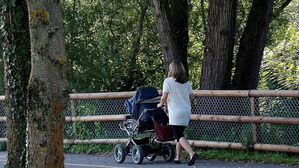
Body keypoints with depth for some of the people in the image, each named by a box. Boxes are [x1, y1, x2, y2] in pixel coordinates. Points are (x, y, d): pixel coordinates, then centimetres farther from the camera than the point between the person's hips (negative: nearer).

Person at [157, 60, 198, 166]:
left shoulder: (168, 81, -6)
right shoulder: (186, 82, 10)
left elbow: (164, 97, -12)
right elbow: (191, 98, 10)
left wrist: (160, 104, 7)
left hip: (175, 113, -6)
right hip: (187, 112, 6)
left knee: (179, 136, -8)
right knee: (179, 134, 16)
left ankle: (192, 154, -27)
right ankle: (177, 158, 18)